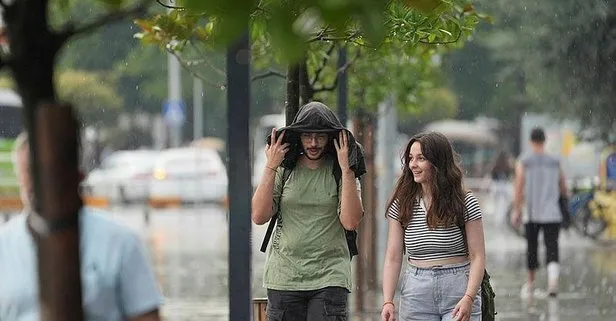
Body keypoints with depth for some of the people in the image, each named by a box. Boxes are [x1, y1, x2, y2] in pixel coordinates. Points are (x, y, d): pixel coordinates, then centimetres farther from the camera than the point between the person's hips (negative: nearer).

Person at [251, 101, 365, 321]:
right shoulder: (284, 170, 6)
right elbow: (259, 216, -4)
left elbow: (351, 222, -11)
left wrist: (346, 169, -13)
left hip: (329, 278, -2)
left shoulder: (341, 172, 2)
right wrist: (270, 167, -7)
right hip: (284, 276, 2)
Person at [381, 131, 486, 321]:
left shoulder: (465, 203, -1)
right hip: (416, 294, 3)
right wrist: (388, 302, -9)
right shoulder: (401, 205, 6)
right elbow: (393, 258, 3)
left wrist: (468, 298, -17)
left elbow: (477, 257, -4)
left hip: (459, 287, -3)